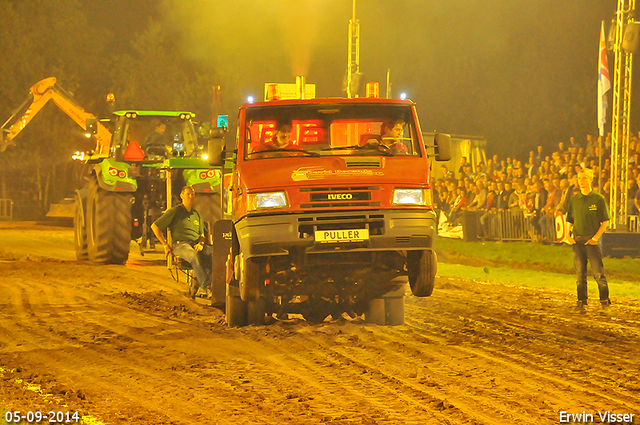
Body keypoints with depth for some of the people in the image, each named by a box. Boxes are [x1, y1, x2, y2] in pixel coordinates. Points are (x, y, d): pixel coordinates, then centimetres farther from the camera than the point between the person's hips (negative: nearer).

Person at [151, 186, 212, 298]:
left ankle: (197, 282, -26)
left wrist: (200, 244, 1)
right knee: (195, 256, -40)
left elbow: (202, 235, 27)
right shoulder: (175, 211, 7)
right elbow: (154, 226, 6)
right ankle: (207, 287, -47)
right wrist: (165, 245, 0)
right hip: (180, 244, -5)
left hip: (195, 244, 5)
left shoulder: (196, 214, 24)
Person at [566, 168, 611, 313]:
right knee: (580, 274, 6)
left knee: (598, 273, -6)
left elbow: (606, 221, -2)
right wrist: (568, 235, 3)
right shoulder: (574, 200, 11)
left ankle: (605, 301, 0)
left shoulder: (599, 199, -2)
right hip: (577, 241, 4)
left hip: (592, 241, -4)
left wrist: (596, 237, -11)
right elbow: (570, 220, 19)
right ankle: (581, 302, 11)